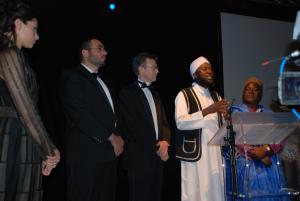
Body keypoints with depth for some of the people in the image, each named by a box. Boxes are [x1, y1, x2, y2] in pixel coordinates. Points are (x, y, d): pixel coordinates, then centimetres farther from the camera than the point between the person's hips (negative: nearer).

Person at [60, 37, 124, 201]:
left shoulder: (103, 82, 24)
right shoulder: (72, 77, -2)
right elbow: (80, 114, -13)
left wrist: (119, 137, 3)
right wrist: (111, 137, -10)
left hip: (110, 154, 7)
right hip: (87, 155, -7)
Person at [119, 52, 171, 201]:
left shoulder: (154, 94, 20)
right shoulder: (128, 92, -4)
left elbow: (164, 121, 16)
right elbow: (133, 126, -12)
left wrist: (165, 141, -4)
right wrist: (156, 148, -11)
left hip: (159, 156, 7)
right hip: (139, 157, -6)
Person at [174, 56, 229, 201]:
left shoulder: (216, 96, 17)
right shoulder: (184, 95, -3)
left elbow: (221, 124, 17)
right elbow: (180, 122, -17)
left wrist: (225, 116, -5)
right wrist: (208, 110, -21)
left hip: (215, 153, 6)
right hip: (194, 152, -5)